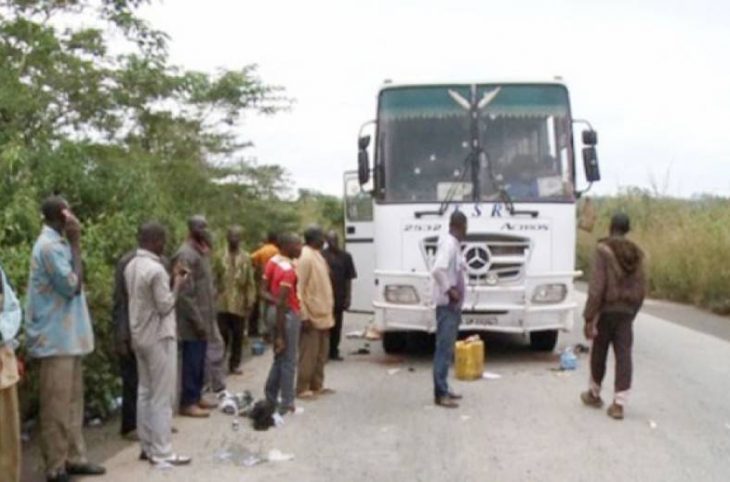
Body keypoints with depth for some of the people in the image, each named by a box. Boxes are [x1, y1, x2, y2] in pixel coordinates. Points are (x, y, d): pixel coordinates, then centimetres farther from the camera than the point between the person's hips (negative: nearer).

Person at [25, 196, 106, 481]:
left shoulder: (56, 243, 15)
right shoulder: (49, 246, -16)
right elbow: (72, 285, -19)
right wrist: (76, 244, -16)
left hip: (67, 336, 10)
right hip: (56, 338, -10)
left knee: (72, 402, 14)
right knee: (57, 405, -4)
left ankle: (74, 458, 22)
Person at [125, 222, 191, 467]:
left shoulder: (132, 266, 7)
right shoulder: (156, 269, -20)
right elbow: (165, 306, -17)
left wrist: (170, 281, 11)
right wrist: (177, 284, -4)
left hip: (139, 336, 9)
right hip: (159, 338, -9)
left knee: (145, 392, 14)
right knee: (162, 397, -3)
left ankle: (147, 446, 20)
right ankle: (162, 453, 1)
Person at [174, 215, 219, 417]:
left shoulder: (201, 252, 14)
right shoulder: (186, 255, -17)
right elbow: (185, 293, -21)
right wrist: (197, 321, -21)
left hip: (203, 318, 9)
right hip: (193, 321, -9)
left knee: (200, 361, 15)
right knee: (192, 361, -3)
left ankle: (196, 396, 25)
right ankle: (188, 403, 4)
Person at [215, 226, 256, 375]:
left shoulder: (246, 258, 3)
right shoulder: (221, 257, 4)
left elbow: (250, 282, 2)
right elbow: (215, 279, 4)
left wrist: (250, 302, -3)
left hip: (239, 304, 0)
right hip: (222, 303, 0)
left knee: (237, 335, 7)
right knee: (222, 334, 0)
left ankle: (235, 364, 17)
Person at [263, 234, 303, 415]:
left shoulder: (273, 262, 6)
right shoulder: (288, 270, -21)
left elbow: (264, 291, 6)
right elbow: (281, 304, -23)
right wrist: (280, 335, -21)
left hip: (276, 313, 9)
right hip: (288, 314, -9)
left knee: (279, 359, 18)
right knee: (288, 362, 1)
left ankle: (270, 399, 23)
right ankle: (286, 404, 8)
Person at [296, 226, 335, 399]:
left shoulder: (317, 256, 14)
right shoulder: (305, 258, -17)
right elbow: (298, 289, -20)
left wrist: (328, 311, 18)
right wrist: (304, 315, -22)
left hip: (322, 314, 10)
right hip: (311, 315, -10)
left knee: (321, 353, 14)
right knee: (309, 355, -4)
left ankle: (316, 386, 22)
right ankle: (302, 389, 2)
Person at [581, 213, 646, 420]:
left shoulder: (603, 250, -11)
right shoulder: (636, 253, 5)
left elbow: (596, 286, -16)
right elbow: (641, 288, 9)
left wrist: (589, 318, -14)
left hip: (606, 309, -3)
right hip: (627, 311, 4)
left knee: (599, 353, 13)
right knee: (623, 355, 2)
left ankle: (594, 394, 30)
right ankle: (619, 404, -2)